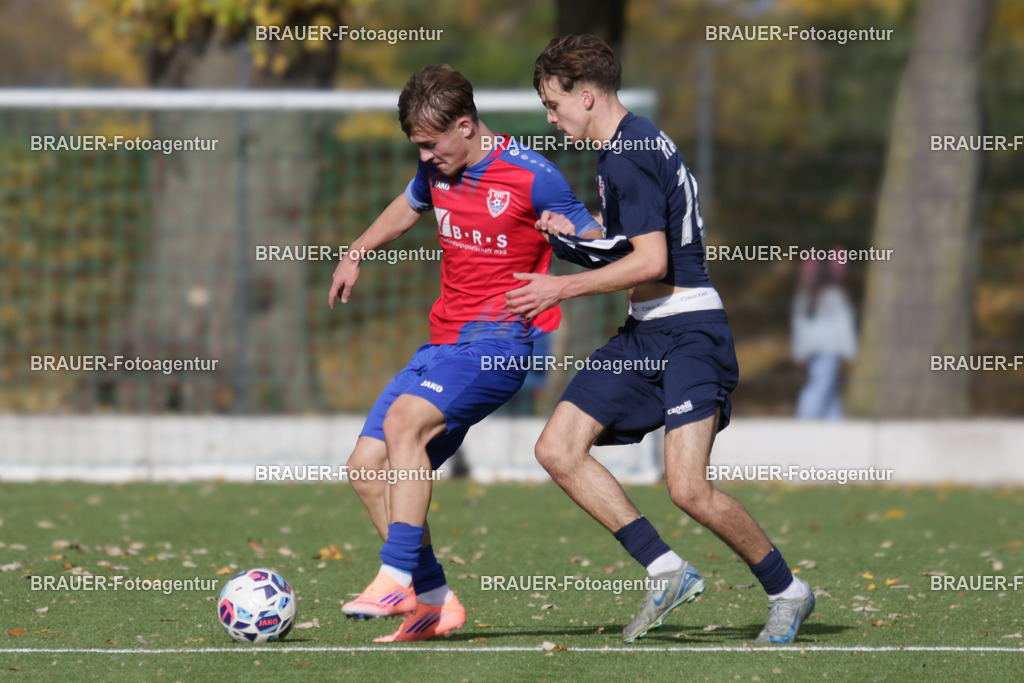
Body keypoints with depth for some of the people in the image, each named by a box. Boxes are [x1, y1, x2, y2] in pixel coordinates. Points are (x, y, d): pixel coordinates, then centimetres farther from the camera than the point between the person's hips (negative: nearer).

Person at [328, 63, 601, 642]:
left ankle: (398, 579, -29)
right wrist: (356, 254, 36)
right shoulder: (439, 168, 9)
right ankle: (435, 601, 2)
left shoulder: (531, 176, -11)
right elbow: (409, 207, 33)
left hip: (501, 339, -8)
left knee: (404, 419, -30)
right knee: (367, 468, -1)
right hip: (446, 337, 8)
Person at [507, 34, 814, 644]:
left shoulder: (628, 155, -15)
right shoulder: (637, 142, 16)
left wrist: (563, 289, -13)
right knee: (557, 450, 0)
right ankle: (667, 572, 1)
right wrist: (574, 235, 11)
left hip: (688, 331, -10)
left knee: (688, 487, -18)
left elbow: (650, 261, -21)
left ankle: (787, 591, 1)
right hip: (646, 335, 10)